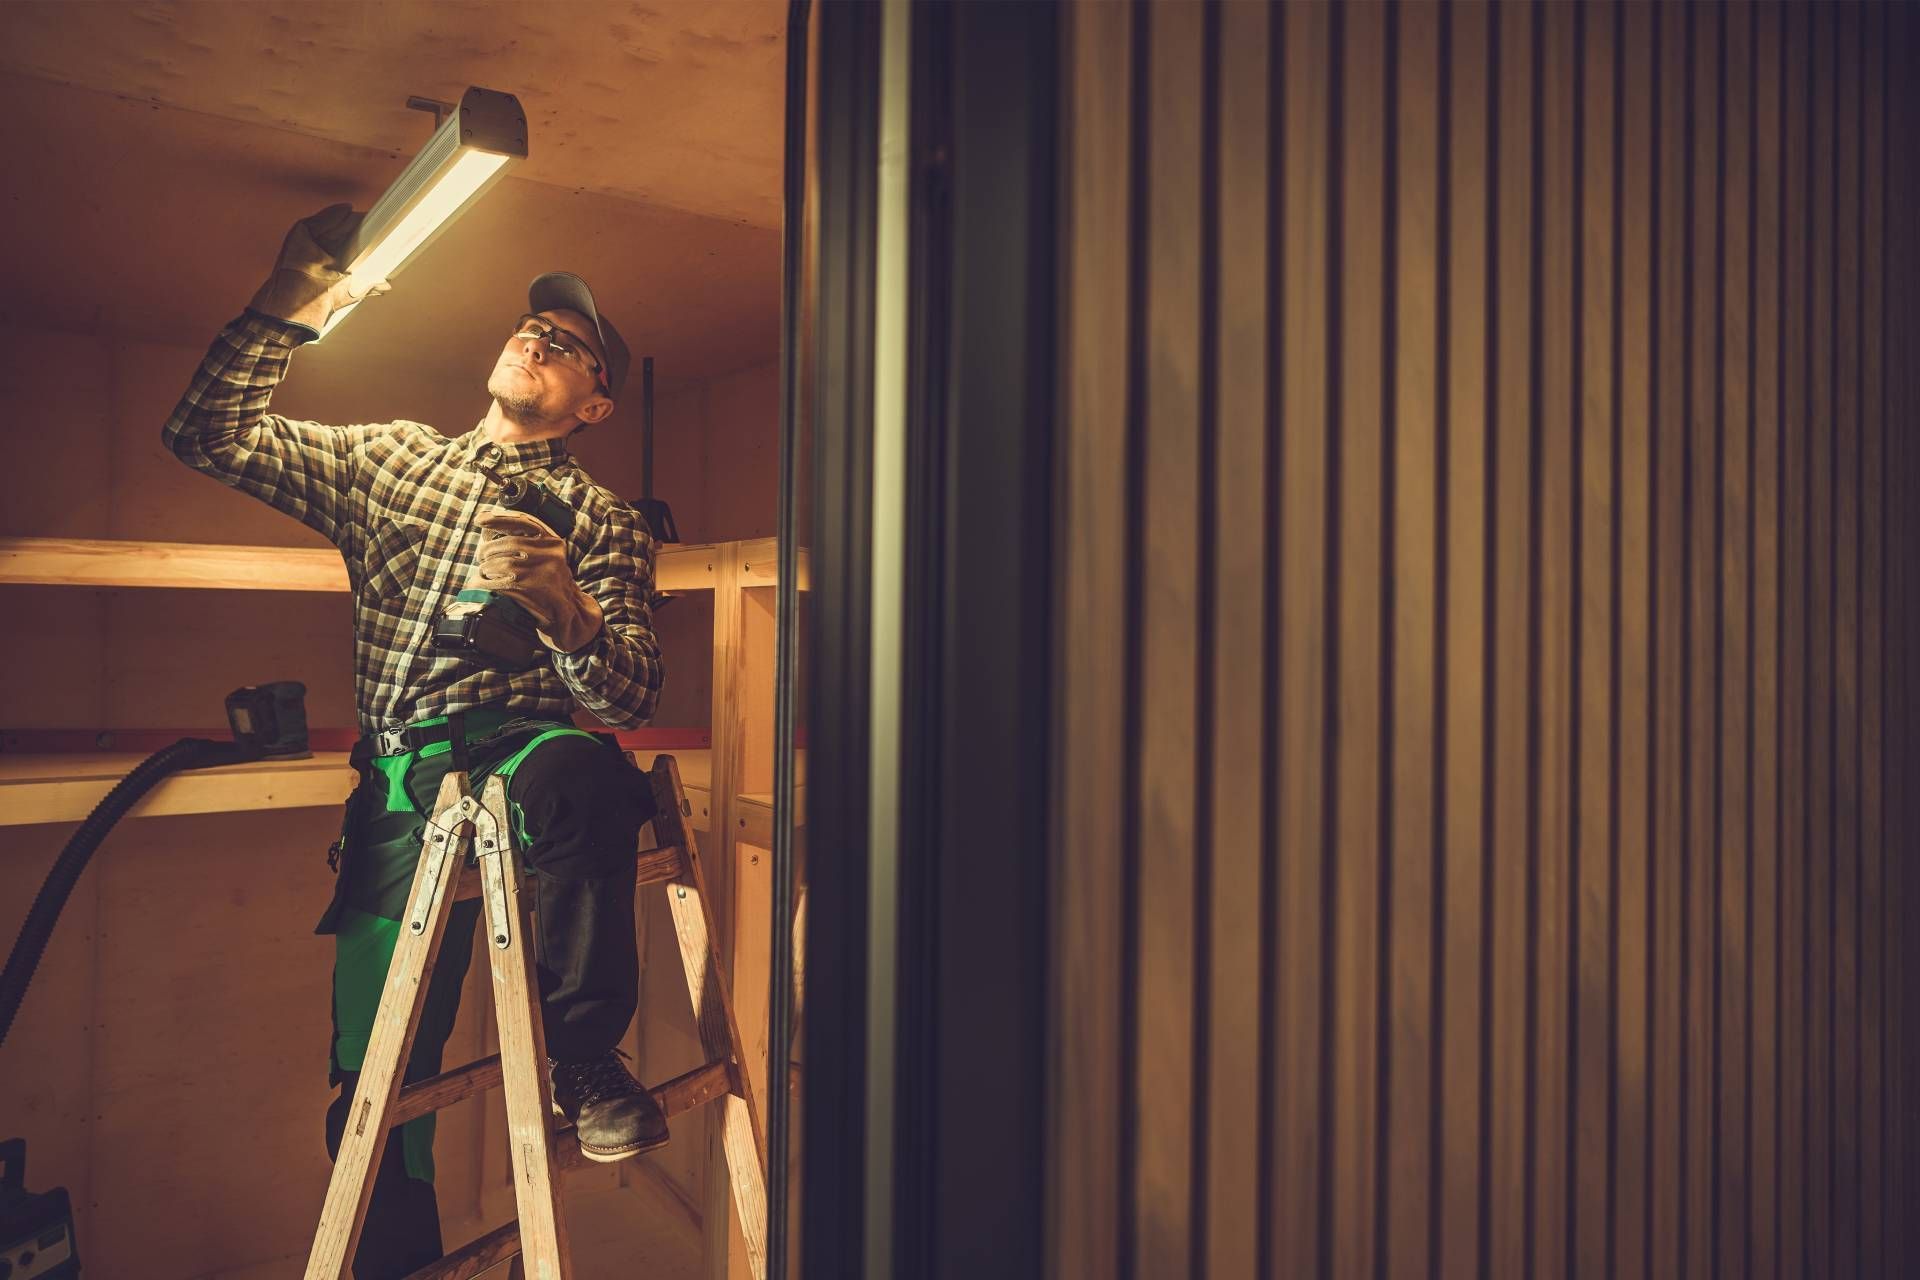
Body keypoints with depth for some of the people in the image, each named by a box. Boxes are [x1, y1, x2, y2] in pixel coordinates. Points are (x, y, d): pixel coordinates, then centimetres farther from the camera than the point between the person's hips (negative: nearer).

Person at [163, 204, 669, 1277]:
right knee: (375, 1089, 2)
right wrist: (294, 304, 4)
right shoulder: (388, 459, 19)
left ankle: (583, 1053, -20)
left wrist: (567, 609, -24)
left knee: (582, 774, -40)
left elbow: (635, 693, -4)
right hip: (398, 793, 3)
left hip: (526, 748, -2)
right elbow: (208, 436, 11)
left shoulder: (602, 520, 8)